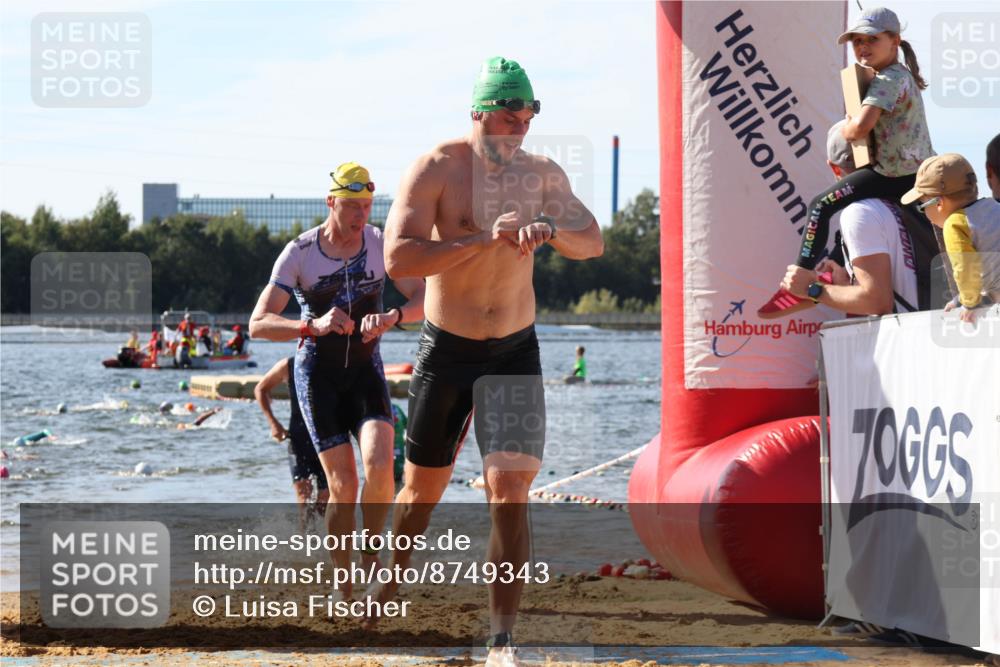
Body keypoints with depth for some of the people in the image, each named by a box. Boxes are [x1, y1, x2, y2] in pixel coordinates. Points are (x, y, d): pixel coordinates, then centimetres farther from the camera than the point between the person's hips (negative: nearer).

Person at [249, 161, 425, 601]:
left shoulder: (380, 245, -7)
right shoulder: (299, 254, -15)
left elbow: (424, 301, -12)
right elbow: (258, 324, -21)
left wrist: (392, 317, -34)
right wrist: (314, 326, -38)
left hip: (366, 370, 2)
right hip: (318, 372, -2)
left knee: (380, 465, -22)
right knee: (343, 484, -9)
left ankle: (371, 556, 2)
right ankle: (343, 587, 7)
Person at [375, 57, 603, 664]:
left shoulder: (543, 175, 1)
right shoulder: (439, 169, -11)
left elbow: (593, 242, -9)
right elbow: (399, 258, -22)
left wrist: (549, 229, -30)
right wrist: (484, 239, -30)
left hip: (516, 351, 1)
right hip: (446, 351, -1)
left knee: (510, 494, -10)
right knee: (423, 488, 12)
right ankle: (393, 575, 41)